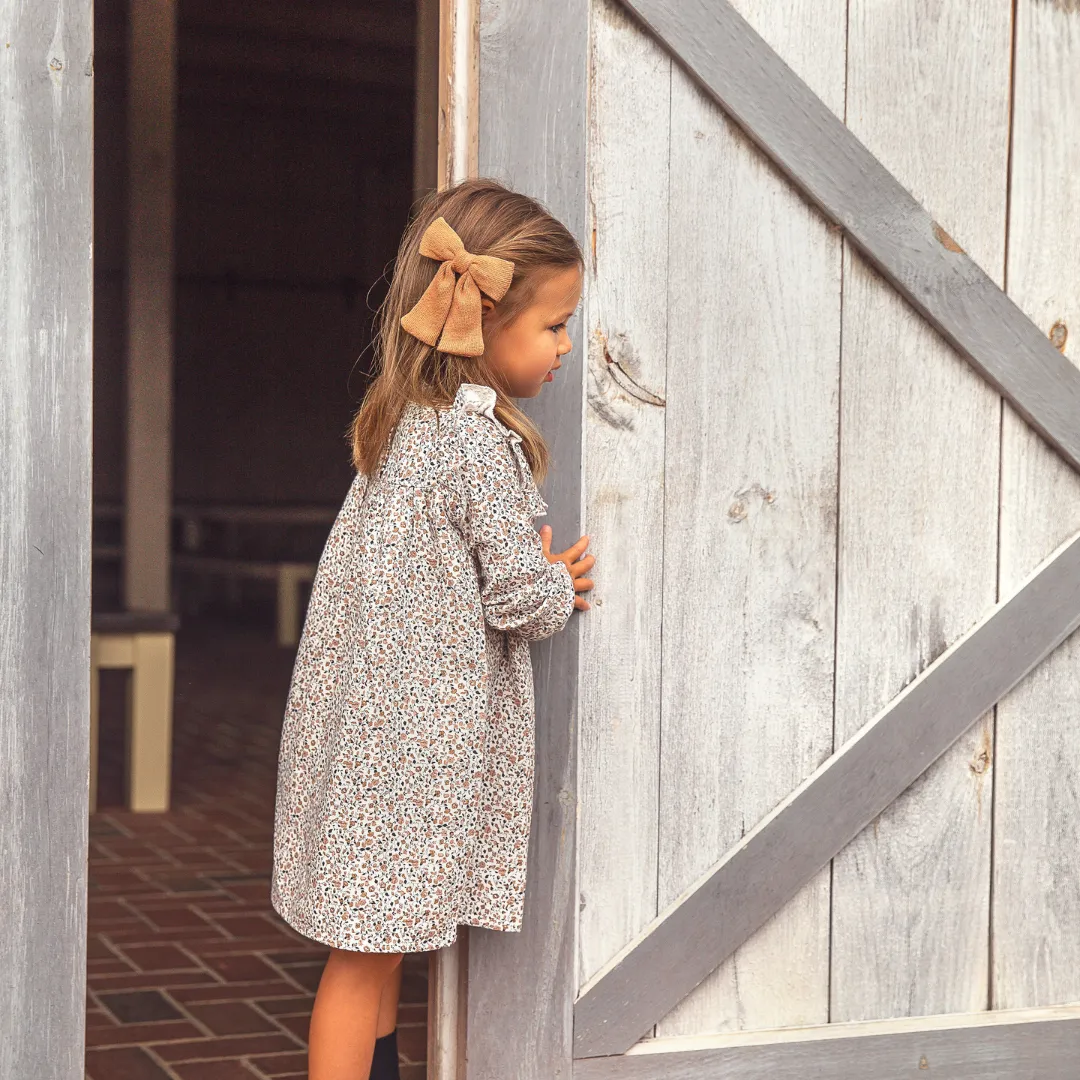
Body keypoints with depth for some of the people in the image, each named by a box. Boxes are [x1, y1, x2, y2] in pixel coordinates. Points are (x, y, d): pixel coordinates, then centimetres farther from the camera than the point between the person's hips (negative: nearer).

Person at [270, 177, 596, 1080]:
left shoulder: (402, 422, 10)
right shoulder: (482, 443, -18)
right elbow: (518, 597, -16)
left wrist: (538, 570, 6)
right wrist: (562, 586, 5)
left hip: (362, 719, 9)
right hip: (409, 731, -9)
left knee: (375, 944, 17)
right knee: (367, 951, -1)